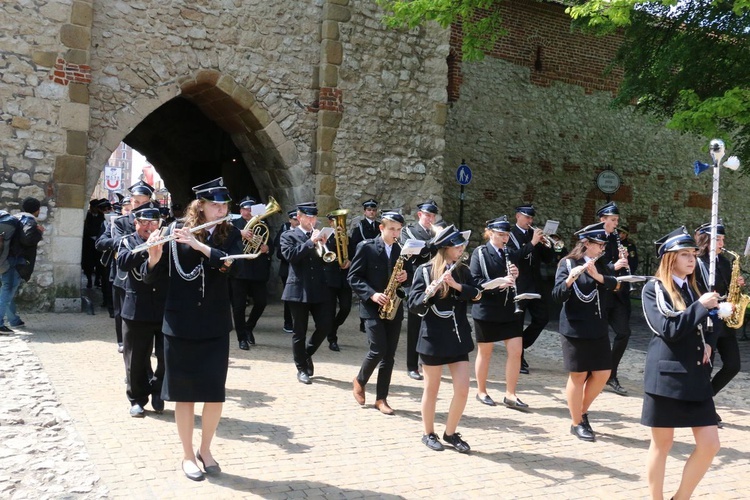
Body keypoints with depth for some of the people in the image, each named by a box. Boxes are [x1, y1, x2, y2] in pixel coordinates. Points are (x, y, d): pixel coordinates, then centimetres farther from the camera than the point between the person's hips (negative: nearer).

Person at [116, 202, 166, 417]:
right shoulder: (128, 241, 5)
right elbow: (122, 263, -14)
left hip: (166, 309, 1)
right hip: (137, 309, -1)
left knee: (168, 356, 2)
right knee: (136, 359, 6)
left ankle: (157, 389, 26)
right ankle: (138, 399, 22)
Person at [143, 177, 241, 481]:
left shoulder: (230, 234, 1)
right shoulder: (177, 230, -4)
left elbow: (233, 263, -19)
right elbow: (150, 277, -3)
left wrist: (198, 244, -26)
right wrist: (154, 255, -24)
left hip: (215, 326, 2)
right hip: (180, 324, -1)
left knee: (215, 393, 5)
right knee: (184, 393, 7)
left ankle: (205, 450, 27)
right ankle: (187, 455, 22)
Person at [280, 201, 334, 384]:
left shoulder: (319, 235, 13)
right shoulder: (288, 236, 1)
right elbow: (290, 255, -17)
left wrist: (322, 245, -11)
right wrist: (311, 242, -20)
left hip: (318, 289, 4)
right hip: (298, 289, -4)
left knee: (326, 325, -2)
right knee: (299, 332, 3)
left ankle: (307, 353, 23)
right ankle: (302, 369, 14)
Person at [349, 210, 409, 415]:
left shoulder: (402, 250, 9)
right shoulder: (366, 247, -4)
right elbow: (354, 277, -7)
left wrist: (405, 278, -5)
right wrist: (372, 294, -19)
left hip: (394, 308, 5)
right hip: (372, 307, -4)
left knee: (389, 354, 4)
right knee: (378, 349, -13)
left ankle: (381, 398, 13)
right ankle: (359, 381, 15)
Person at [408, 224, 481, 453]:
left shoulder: (463, 271, 7)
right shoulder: (425, 270, -7)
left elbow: (475, 295, -4)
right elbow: (414, 305, -11)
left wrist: (457, 285, -19)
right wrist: (428, 293, -30)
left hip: (458, 337, 4)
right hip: (433, 338, -4)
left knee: (463, 389, 1)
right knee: (432, 389, 7)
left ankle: (450, 433, 20)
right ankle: (429, 434, 25)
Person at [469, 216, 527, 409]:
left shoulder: (510, 253, 9)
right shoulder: (480, 253, -6)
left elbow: (518, 283, 14)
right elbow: (475, 281, -15)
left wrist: (515, 276, -8)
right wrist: (498, 284, -27)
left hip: (509, 310, 5)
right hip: (486, 311, -5)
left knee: (516, 350, -1)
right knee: (485, 352, 7)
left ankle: (510, 395, 9)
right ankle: (481, 392, 23)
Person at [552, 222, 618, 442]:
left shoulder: (600, 265, 11)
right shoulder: (567, 263, -8)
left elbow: (613, 283, -5)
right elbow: (557, 295, -16)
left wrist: (597, 275, -23)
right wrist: (570, 279, -33)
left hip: (598, 329, 6)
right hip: (575, 329, -6)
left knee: (603, 374, 7)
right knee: (578, 375, 1)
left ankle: (583, 411, 29)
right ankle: (577, 424, 15)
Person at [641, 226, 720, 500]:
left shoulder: (693, 288, 12)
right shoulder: (654, 289, -7)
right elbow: (668, 329, -18)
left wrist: (708, 342, 3)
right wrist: (700, 305, -18)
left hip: (697, 377, 6)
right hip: (666, 376, -6)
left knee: (710, 444, 4)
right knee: (662, 443, 4)